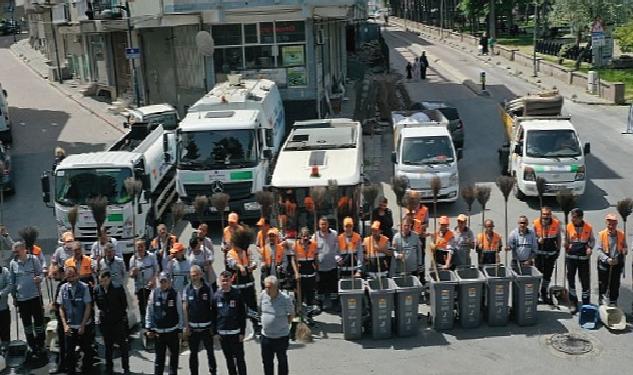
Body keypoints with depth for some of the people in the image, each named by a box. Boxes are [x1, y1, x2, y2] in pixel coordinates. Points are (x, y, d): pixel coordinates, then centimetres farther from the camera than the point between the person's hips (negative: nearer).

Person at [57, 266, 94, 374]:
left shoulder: (84, 287, -11)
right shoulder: (63, 288, -3)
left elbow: (88, 307, -9)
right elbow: (61, 308, 2)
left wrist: (82, 325, -11)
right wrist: (65, 325, -7)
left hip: (84, 326, -2)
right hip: (70, 327, 2)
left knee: (87, 351, 10)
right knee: (69, 352, 8)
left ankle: (86, 371, 29)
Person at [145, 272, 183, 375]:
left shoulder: (175, 294, -5)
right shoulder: (154, 293, -3)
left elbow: (180, 312, 0)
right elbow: (149, 312, 2)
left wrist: (180, 329, 0)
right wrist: (149, 328, 0)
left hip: (173, 331, 0)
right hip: (158, 332, 0)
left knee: (174, 356, 12)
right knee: (159, 357, 6)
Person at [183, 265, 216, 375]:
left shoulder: (207, 288, -4)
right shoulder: (187, 289, -2)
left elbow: (212, 307, -1)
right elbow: (185, 308, 0)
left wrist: (213, 325, -3)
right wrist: (186, 326, -4)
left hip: (206, 326, -1)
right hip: (192, 327, 1)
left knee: (210, 351, 6)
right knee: (193, 353, 11)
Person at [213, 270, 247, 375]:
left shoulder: (237, 294, -6)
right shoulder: (216, 296, 1)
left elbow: (243, 314, -5)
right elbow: (213, 315, 6)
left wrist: (242, 332, -8)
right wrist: (215, 332, 3)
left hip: (236, 332, -3)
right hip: (222, 333, 3)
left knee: (239, 358, 3)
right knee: (229, 359, 14)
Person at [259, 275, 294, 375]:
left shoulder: (285, 298, -19)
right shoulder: (263, 294, -6)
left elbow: (291, 314, -5)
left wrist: (283, 324, -4)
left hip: (281, 336, -4)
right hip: (266, 335, 4)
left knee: (282, 360, 16)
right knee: (267, 361, 15)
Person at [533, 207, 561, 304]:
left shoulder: (556, 224, -4)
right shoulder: (536, 223, -8)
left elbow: (558, 237, 9)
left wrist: (558, 249, 9)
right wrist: (538, 239, -19)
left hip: (551, 253, 2)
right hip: (539, 252, -2)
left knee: (548, 274, 11)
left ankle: (544, 293, 28)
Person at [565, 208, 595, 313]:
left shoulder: (588, 227, -4)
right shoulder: (569, 226, -3)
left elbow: (592, 240, 9)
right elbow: (566, 241, 6)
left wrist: (590, 247, -8)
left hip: (584, 257, -1)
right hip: (571, 256, 1)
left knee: (585, 280, 3)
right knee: (571, 279, 4)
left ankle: (586, 304, 16)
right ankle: (574, 304, 17)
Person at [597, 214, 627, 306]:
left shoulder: (621, 235, 2)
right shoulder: (602, 234, -5)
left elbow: (625, 248, 11)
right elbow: (599, 250, -8)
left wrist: (624, 250, -14)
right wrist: (607, 259, -22)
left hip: (617, 264, 2)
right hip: (604, 264, -2)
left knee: (615, 285, 11)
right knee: (603, 285, 4)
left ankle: (613, 304, 24)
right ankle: (602, 304, 15)